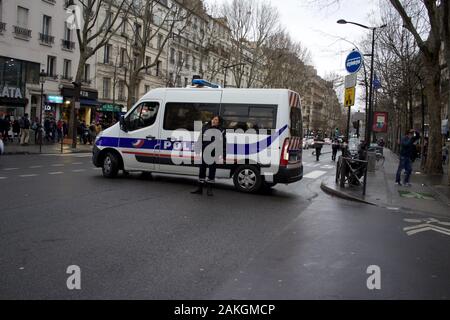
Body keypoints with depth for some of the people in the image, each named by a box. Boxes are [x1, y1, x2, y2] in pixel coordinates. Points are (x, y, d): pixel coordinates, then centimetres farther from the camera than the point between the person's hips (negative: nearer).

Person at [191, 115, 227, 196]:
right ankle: (199, 188, 17)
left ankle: (209, 189, 16)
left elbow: (223, 144, -3)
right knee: (202, 170, 8)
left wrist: (223, 156, -8)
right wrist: (197, 152, 10)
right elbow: (199, 140, 13)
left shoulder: (221, 131, -2)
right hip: (204, 154, 3)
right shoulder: (205, 128, 8)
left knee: (212, 171, 4)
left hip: (214, 155, -3)